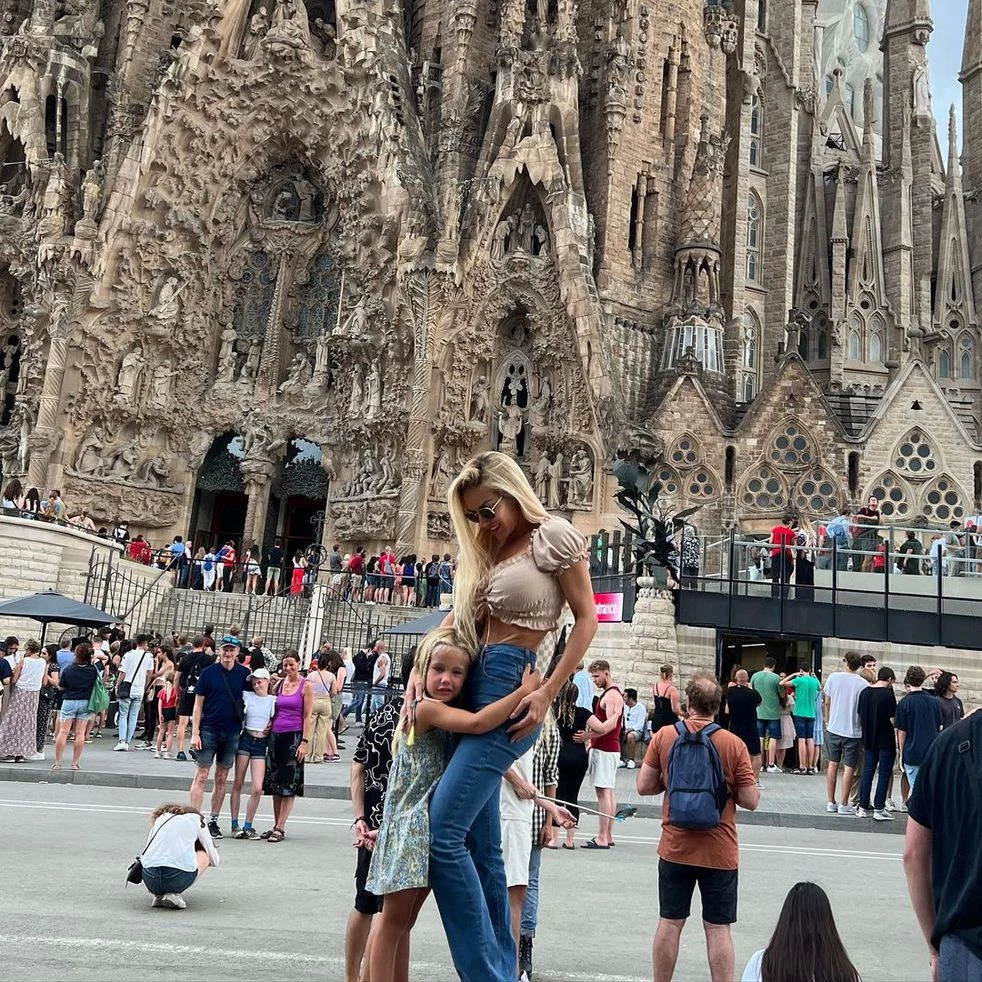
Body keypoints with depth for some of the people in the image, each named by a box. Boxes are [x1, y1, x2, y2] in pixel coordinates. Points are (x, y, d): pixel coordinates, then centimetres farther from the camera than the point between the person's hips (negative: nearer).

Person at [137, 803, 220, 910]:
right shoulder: (196, 818, 20)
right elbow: (214, 860, 26)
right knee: (204, 856, 28)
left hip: (150, 879, 4)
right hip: (179, 878, -4)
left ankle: (159, 895, 9)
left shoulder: (160, 818, 28)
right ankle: (174, 893, 5)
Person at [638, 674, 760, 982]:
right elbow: (751, 801, -8)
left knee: (669, 923, 12)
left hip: (675, 849, 1)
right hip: (719, 852, -1)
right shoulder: (734, 744, -11)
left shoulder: (663, 737, -7)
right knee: (718, 928, 8)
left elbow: (643, 786, -2)